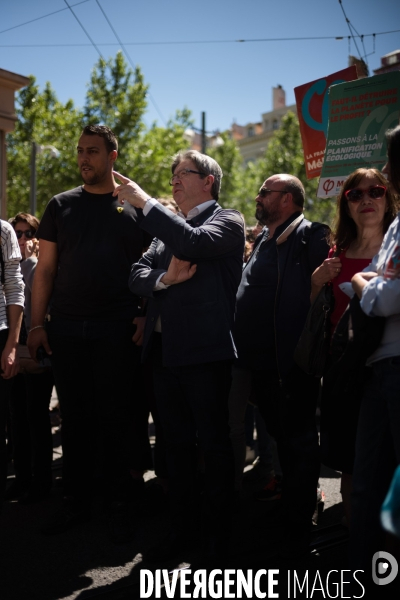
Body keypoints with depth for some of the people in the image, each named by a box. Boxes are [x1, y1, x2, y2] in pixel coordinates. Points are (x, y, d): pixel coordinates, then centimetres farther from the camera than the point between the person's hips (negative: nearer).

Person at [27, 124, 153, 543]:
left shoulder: (136, 207, 4)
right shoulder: (62, 205, 9)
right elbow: (46, 268, 7)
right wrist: (37, 324, 1)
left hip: (117, 331, -2)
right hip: (66, 328, 2)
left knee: (116, 416, 4)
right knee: (74, 416, 9)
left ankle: (120, 504, 17)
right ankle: (76, 501, 22)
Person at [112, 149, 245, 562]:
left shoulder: (227, 221, -1)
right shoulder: (167, 227, 19)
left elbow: (194, 243, -22)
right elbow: (137, 276, 11)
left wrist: (145, 203, -17)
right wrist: (165, 277, -10)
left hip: (204, 350, -7)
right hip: (165, 350, 7)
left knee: (213, 443, 3)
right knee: (177, 444, 14)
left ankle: (216, 535, 16)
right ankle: (182, 529, 27)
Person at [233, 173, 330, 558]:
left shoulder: (309, 238, -11)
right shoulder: (264, 241, 14)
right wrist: (246, 355, 16)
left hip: (292, 364, -8)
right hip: (262, 363, 8)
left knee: (298, 442, 4)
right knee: (281, 437, 20)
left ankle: (298, 526, 16)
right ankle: (288, 507, 37)